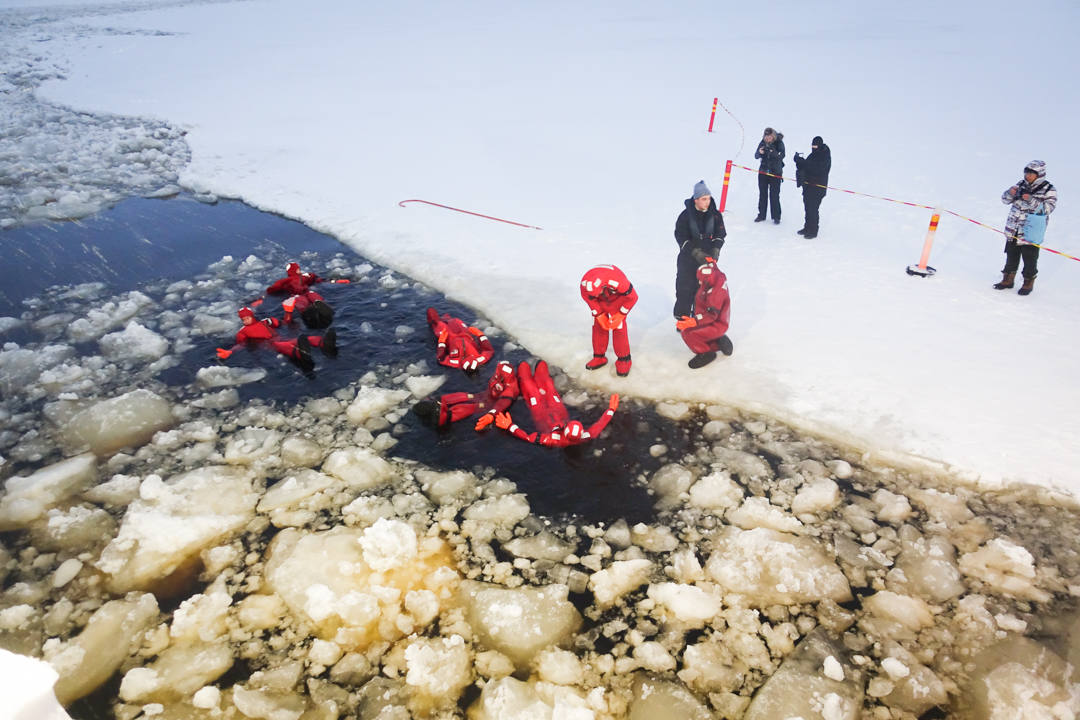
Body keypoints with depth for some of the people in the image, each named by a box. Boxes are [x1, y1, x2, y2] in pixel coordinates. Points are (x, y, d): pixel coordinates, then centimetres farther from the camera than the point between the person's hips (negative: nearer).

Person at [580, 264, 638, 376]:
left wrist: (620, 315, -19)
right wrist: (600, 315, -14)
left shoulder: (617, 281, -44)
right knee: (598, 326, 1)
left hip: (618, 298, -4)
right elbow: (589, 299, -10)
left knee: (618, 328, -11)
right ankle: (599, 357, 17)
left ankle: (624, 360, 2)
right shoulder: (585, 284, -32)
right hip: (600, 303, 4)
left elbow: (632, 297, -26)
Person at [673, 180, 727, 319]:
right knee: (685, 288, 2)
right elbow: (681, 237, -14)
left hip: (707, 257, 3)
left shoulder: (715, 214, -2)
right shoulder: (686, 215, -12)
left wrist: (715, 249, -17)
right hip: (688, 258, -3)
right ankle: (682, 317, 17)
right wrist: (696, 252, -24)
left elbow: (720, 234, 2)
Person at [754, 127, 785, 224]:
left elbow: (781, 156, -17)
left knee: (774, 195, -3)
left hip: (775, 172, -3)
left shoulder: (779, 143, -9)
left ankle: (776, 216, 6)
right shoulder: (763, 142, 0)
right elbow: (756, 155, 0)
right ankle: (761, 215, 20)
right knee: (762, 194, 9)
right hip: (763, 171, 3)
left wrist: (773, 152, -35)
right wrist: (759, 152, -22)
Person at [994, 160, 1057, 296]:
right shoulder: (1021, 185, 6)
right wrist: (1010, 193, -16)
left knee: (1030, 259, 4)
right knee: (1011, 255, 14)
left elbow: (1047, 208, -16)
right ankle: (1008, 280, 28)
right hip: (1013, 230, 4)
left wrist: (1031, 200, -28)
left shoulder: (1049, 190, -6)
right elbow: (1005, 199, 6)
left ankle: (1028, 283, 19)